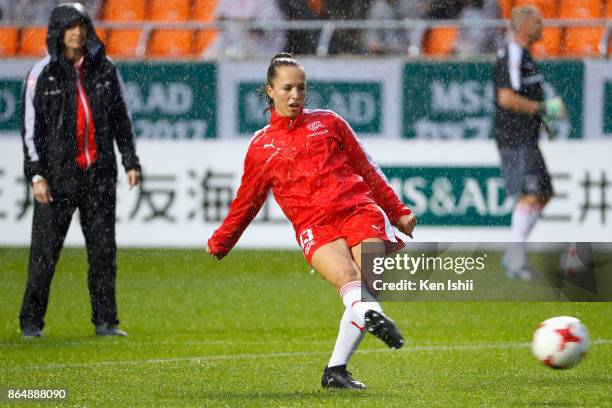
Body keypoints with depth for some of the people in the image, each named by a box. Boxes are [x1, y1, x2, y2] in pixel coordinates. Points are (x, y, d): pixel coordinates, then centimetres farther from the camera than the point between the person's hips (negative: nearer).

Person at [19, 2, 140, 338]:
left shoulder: (104, 69, 8)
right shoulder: (42, 73, -2)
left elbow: (121, 119, 15)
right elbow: (31, 128, -2)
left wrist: (130, 162, 9)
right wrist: (36, 175, -9)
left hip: (99, 172, 3)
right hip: (58, 174, -3)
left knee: (103, 250, 3)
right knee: (45, 250, -2)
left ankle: (105, 320, 10)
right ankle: (31, 321, 7)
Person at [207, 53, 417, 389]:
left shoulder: (328, 122, 19)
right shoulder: (261, 147, 18)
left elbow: (367, 170, 25)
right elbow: (247, 201, 31)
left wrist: (398, 211, 23)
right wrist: (219, 243, 40)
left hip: (359, 210, 1)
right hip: (315, 226, -1)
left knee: (367, 284, -20)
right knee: (348, 278, -31)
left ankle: (335, 370, -19)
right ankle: (373, 316, -60)